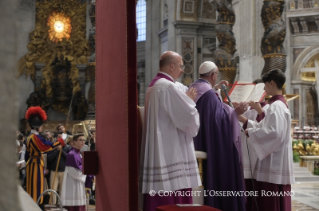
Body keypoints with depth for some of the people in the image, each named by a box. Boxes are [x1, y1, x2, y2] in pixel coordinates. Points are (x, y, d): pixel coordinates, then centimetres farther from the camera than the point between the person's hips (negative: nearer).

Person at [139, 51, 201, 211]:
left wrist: (186, 98, 14)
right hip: (171, 153, -10)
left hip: (158, 153, 10)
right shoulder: (168, 87, -15)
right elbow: (188, 117, -16)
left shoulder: (154, 86, 17)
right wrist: (189, 100, 2)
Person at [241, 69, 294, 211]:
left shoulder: (276, 106, -15)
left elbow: (274, 132, -25)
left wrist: (250, 132, -16)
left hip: (274, 163, -10)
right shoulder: (279, 104, 16)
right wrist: (246, 121, 15)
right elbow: (266, 126, 19)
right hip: (275, 162, 10)